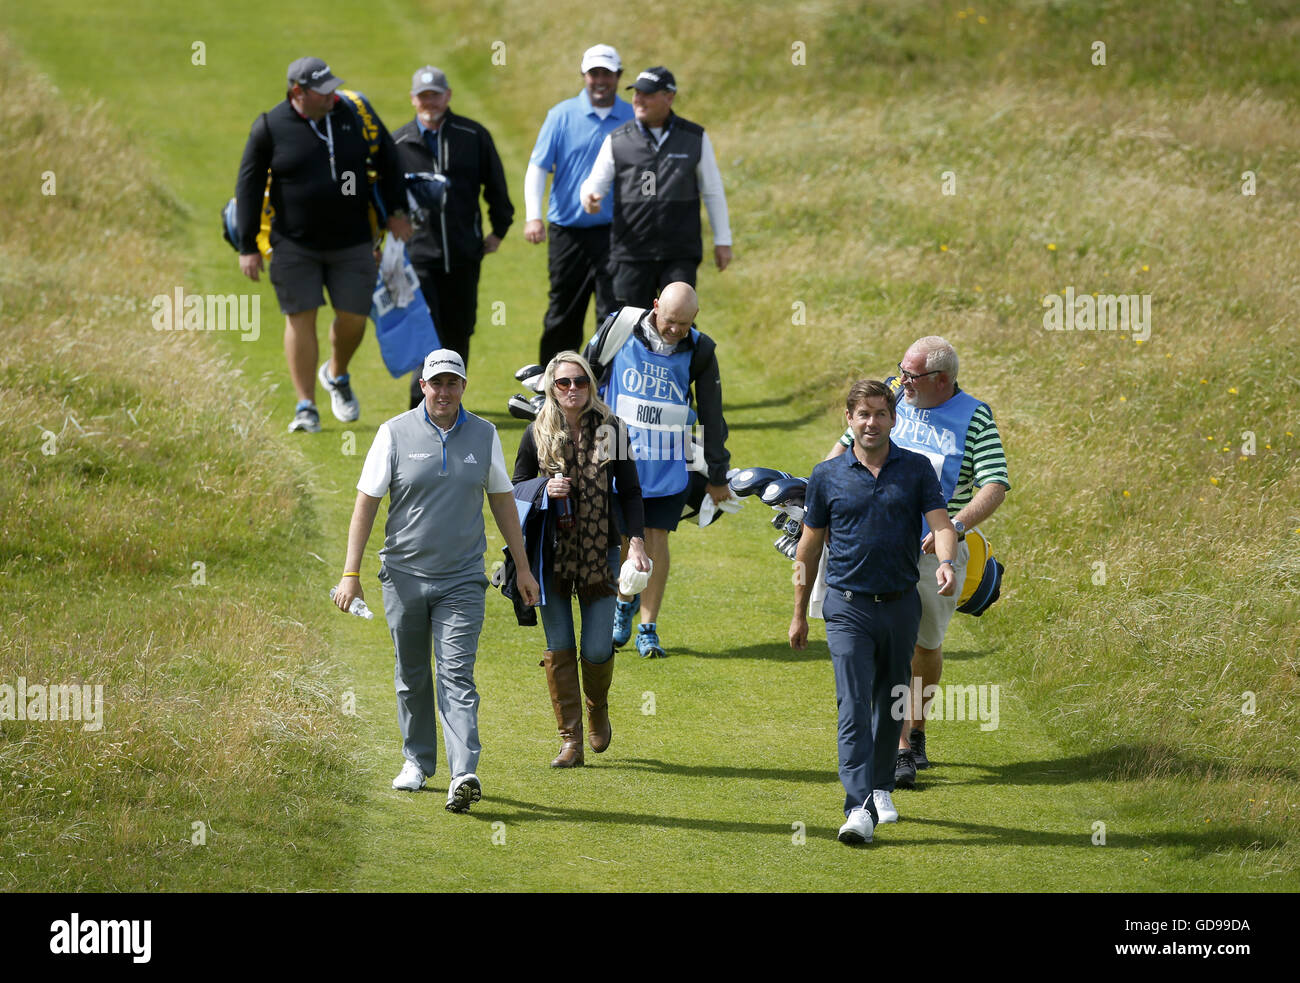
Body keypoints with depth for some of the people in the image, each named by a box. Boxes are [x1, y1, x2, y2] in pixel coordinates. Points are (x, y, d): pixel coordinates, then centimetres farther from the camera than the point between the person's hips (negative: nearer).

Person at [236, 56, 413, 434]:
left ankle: (337, 375, 34)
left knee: (353, 318, 3)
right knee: (300, 318, -3)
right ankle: (306, 407, 3)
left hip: (352, 243, 2)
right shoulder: (270, 128, -7)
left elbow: (387, 159, 11)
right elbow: (249, 186, -1)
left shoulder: (355, 114, -2)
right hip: (294, 244, -2)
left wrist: (396, 212, 8)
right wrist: (248, 247, -3)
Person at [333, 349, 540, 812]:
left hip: (461, 580, 0)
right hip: (404, 576, 0)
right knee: (411, 676, 11)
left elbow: (502, 500, 13)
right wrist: (351, 573, -7)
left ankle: (464, 773, -21)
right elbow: (367, 501, -2)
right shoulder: (395, 433, -2)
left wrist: (522, 566, 13)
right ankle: (417, 760, 28)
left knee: (456, 676, -11)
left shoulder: (484, 435, 4)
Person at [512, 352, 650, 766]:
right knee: (559, 649, -1)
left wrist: (636, 541, -8)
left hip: (599, 553, -1)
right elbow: (516, 490, 10)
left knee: (597, 650, -4)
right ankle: (570, 741, 5)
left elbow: (630, 491, 4)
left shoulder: (610, 430, 1)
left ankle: (598, 711, 28)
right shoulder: (537, 434, 2)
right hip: (552, 555, 1)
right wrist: (545, 491, -12)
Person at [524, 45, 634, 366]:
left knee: (613, 313, -7)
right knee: (562, 317, 9)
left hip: (614, 232, 0)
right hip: (567, 229, 0)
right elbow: (537, 167, -2)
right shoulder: (562, 115, 2)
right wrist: (533, 216, -16)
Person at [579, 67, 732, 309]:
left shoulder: (695, 138, 6)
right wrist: (590, 197, -21)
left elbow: (713, 191, 11)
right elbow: (596, 182, 4)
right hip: (632, 253, 1)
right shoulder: (617, 141, 6)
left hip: (680, 254, -1)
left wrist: (722, 240, 9)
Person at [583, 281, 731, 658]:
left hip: (669, 466, 0)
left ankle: (648, 630, 5)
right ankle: (624, 603, 32)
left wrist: (717, 475, 9)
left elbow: (712, 413, 4)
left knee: (656, 538, -3)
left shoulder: (700, 351, -6)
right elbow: (586, 378, 6)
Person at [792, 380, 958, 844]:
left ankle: (881, 787, 33)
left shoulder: (916, 470, 3)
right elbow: (810, 545, 10)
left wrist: (945, 562, -28)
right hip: (848, 605, -2)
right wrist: (800, 612, 12)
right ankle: (859, 807, -21)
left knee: (891, 703, 13)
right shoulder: (828, 476, 3)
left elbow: (941, 523, -5)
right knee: (854, 705, -13)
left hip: (901, 603, 2)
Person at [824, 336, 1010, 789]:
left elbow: (995, 486, -14)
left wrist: (956, 526, -30)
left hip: (936, 550, 0)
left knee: (927, 646, 11)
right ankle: (900, 750, -9)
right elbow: (846, 446, 14)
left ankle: (917, 731, 34)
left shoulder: (974, 417, -6)